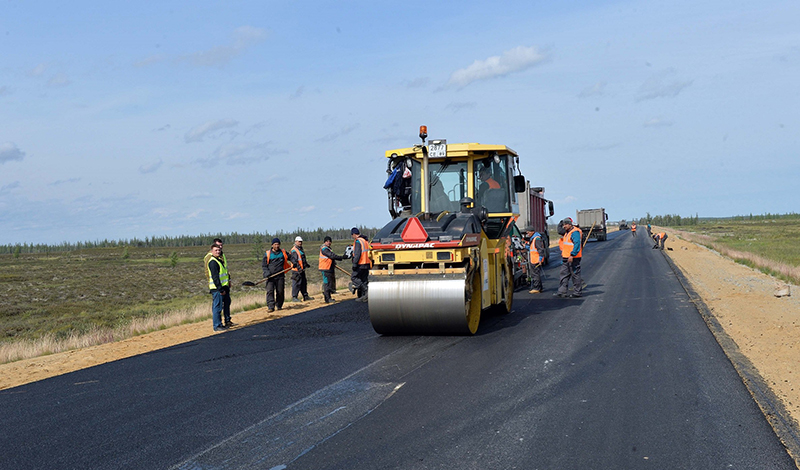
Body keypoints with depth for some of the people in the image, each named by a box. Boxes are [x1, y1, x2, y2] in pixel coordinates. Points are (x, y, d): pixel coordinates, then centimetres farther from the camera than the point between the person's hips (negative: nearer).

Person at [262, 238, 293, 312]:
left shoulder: (283, 252, 10)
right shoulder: (268, 254, 5)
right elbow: (263, 265, 6)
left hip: (280, 276, 2)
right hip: (270, 276, -2)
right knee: (270, 291, -11)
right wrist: (266, 272, -9)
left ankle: (279, 305, 20)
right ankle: (271, 307, -13)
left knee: (280, 292, 3)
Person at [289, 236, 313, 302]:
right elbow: (294, 260, -22)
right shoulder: (294, 250, -13)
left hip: (302, 269, 10)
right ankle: (294, 297, -5)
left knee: (304, 283, 14)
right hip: (296, 270, -10)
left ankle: (305, 296, 21)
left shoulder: (301, 249, 19)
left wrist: (306, 264, 29)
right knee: (297, 283, -9)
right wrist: (298, 267, -28)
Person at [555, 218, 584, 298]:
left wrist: (572, 255, -26)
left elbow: (577, 245, -22)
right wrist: (563, 254, 24)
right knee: (564, 274, 9)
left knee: (575, 274, -3)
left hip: (573, 258, -10)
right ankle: (562, 291, 11)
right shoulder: (567, 233, 17)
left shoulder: (575, 232, -14)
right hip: (566, 257, 10)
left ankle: (577, 292, 4)